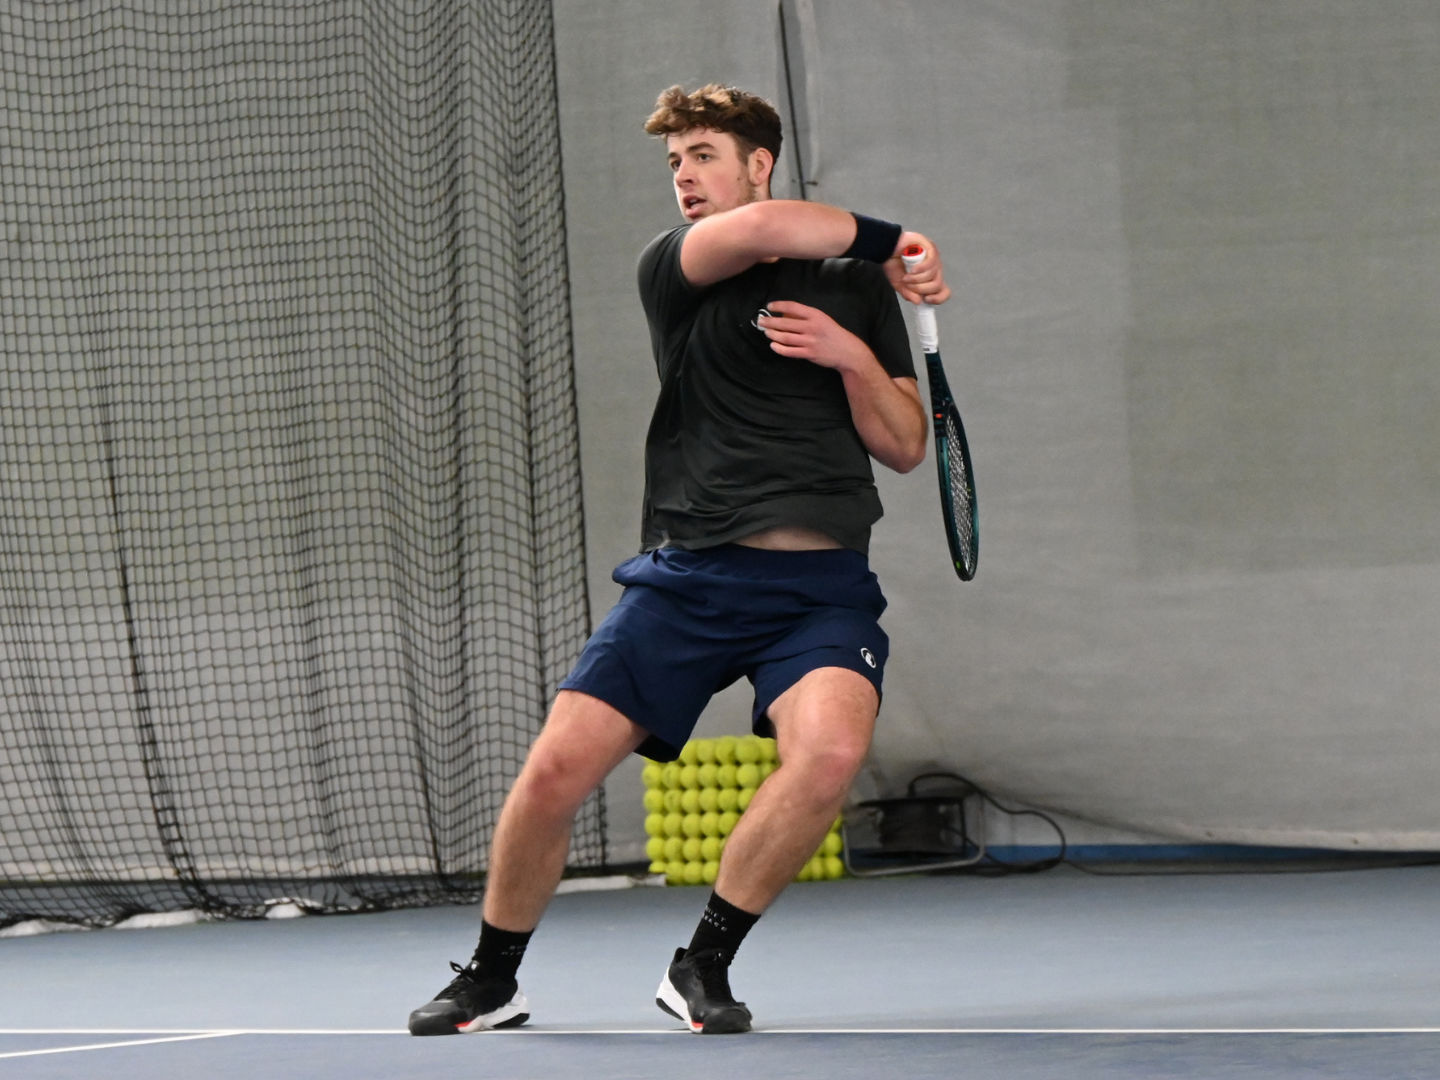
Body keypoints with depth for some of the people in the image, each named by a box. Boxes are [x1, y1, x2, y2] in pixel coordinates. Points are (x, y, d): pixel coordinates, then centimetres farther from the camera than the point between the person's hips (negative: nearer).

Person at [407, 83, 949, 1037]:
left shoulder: (858, 290, 14)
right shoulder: (672, 269, 5)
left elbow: (905, 447, 12)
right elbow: (761, 228, -17)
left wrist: (854, 354, -5)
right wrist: (888, 242, -5)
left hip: (822, 587, 0)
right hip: (687, 574, 0)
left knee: (831, 749, -29)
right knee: (558, 767, -10)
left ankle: (703, 967, -10)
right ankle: (492, 979, 16)